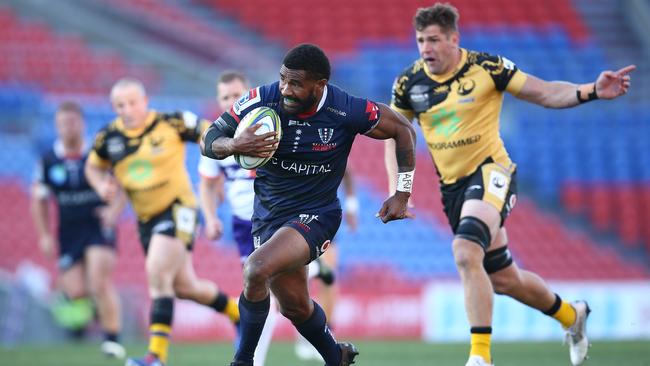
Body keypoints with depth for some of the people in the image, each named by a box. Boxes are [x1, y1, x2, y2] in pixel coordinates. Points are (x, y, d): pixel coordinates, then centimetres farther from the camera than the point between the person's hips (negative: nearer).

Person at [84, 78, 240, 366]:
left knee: (157, 273, -23)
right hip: (146, 219, 6)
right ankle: (238, 313, 41)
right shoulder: (109, 137, 0)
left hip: (177, 208, -6)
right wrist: (102, 186, -4)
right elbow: (93, 167, 17)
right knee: (184, 286, 13)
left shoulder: (173, 124, -12)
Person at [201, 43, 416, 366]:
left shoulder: (347, 112, -19)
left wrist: (402, 194, -1)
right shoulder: (261, 101, -15)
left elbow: (403, 129, -3)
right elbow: (208, 142, -8)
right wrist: (234, 146, -31)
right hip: (268, 214, 4)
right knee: (294, 305, 15)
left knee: (257, 268, -30)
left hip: (316, 215, -4)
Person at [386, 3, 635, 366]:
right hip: (452, 186, 5)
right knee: (503, 279, 13)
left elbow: (545, 93, -5)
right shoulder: (408, 83, -1)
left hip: (491, 172, -5)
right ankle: (570, 314, 41)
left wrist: (591, 91, -21)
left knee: (465, 252, -31)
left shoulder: (486, 67, -11)